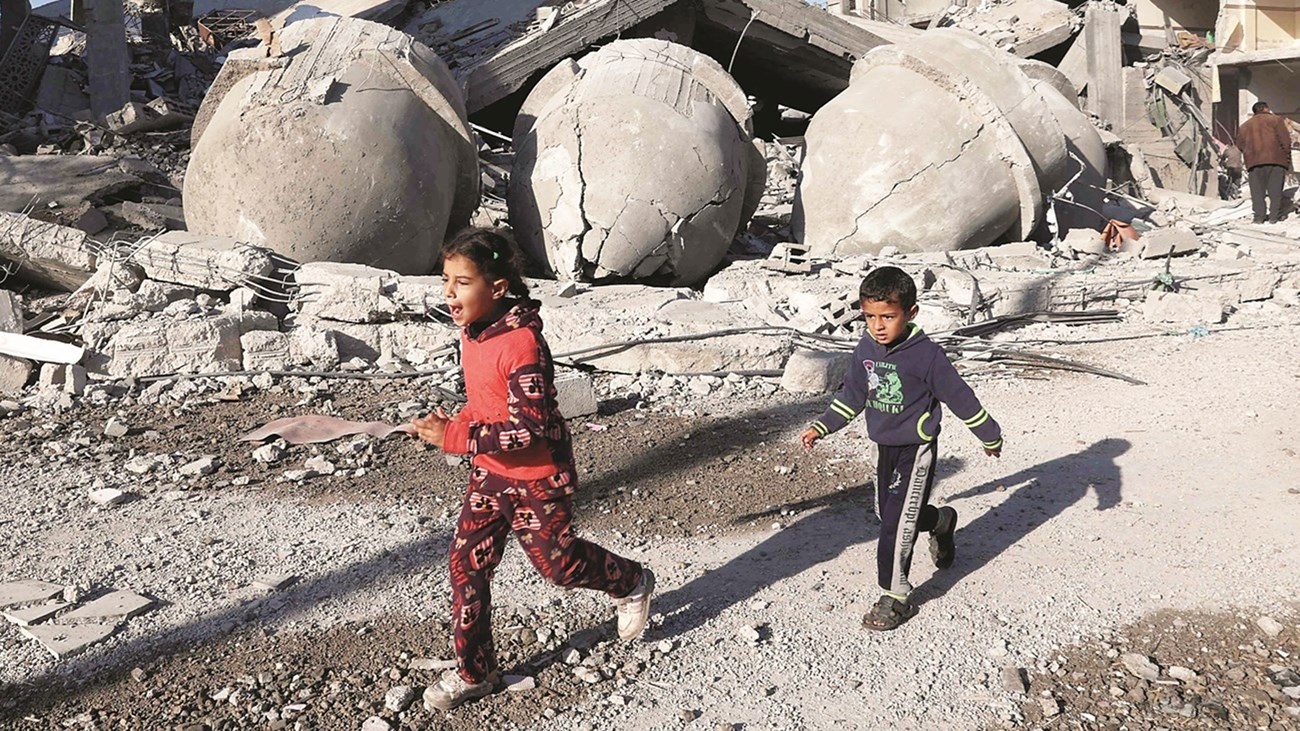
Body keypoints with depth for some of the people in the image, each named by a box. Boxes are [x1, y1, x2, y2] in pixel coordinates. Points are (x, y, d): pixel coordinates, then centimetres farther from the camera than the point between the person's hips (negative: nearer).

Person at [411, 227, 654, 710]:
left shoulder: (522, 344, -29)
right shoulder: (473, 330, -1)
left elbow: (531, 431, -30)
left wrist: (454, 437, -31)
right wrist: (458, 423, -1)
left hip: (538, 479, -8)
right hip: (490, 474, 8)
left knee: (557, 562, 11)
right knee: (466, 565, 7)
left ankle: (631, 583, 41)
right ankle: (474, 672, 23)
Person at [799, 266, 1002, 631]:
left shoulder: (925, 355, -21)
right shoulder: (866, 349, -3)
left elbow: (960, 397, -11)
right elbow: (851, 396, 10)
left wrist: (990, 436, 0)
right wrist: (821, 427, 4)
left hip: (916, 449, -7)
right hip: (885, 448, 7)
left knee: (897, 522, -8)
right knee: (886, 513, 20)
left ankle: (896, 598, 5)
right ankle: (940, 521, 50)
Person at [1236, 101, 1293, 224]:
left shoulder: (1244, 126, 21)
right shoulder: (1275, 120, 9)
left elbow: (1240, 145, 14)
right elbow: (1285, 140, 0)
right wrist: (1287, 159, 3)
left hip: (1254, 162, 3)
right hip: (1275, 159, -2)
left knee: (1257, 191, 3)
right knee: (1275, 190, 0)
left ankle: (1259, 217, -4)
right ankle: (1274, 216, -4)